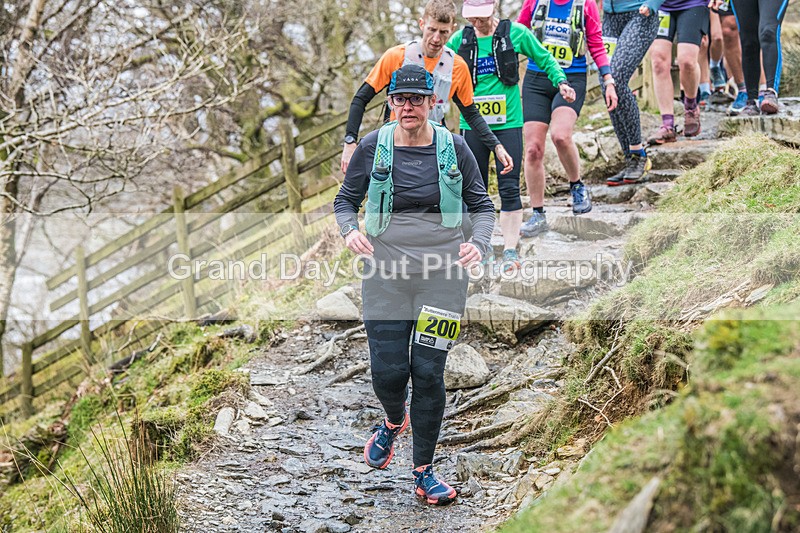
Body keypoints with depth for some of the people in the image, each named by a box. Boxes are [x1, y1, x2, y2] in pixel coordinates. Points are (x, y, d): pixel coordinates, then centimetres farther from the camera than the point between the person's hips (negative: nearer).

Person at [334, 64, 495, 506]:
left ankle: (424, 472, 12)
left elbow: (482, 204, 8)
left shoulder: (454, 148, 0)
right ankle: (394, 422, 34)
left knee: (428, 373, -2)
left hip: (443, 274, 0)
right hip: (386, 273, 1)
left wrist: (478, 244, -11)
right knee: (388, 373, -3)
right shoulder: (372, 148, 0)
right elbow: (345, 199, 10)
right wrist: (349, 231, -11)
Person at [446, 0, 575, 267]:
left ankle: (510, 250, -1)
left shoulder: (515, 33, -2)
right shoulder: (459, 40, 3)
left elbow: (545, 59, 9)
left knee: (509, 188, -6)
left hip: (508, 123, -2)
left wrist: (561, 82, -5)